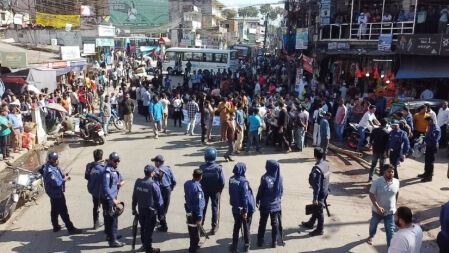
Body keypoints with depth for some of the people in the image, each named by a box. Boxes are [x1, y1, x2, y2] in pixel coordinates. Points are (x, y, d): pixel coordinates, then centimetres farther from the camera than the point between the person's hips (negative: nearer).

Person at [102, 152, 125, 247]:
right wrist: (113, 199, -26)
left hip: (113, 197, 9)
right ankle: (113, 240, -2)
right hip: (108, 199, -9)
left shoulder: (115, 170, 10)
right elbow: (106, 187, -24)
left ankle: (109, 235, 35)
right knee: (112, 219, -7)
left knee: (109, 218, 21)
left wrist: (121, 182, -3)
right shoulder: (108, 171, -19)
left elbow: (121, 179, 22)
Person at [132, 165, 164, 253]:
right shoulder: (154, 185, -21)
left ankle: (144, 245, 39)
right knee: (149, 230, 6)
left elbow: (134, 197, 4)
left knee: (143, 228, 21)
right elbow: (159, 201, -15)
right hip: (151, 211, -5)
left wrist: (134, 208, 17)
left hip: (141, 210, 6)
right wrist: (161, 213, -5)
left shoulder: (138, 182, -6)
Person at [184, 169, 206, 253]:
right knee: (195, 232, 9)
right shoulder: (197, 188, -28)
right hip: (195, 213, -8)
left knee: (191, 231, 24)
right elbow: (199, 204, -25)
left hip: (188, 210, 8)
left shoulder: (187, 183, -4)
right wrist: (199, 218, -21)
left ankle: (193, 245, 43)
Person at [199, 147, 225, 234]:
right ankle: (214, 227, 20)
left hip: (204, 190, 1)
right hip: (215, 191, 0)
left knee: (202, 208, 15)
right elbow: (222, 182, -14)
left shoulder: (202, 168, -18)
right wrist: (220, 190, 4)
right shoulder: (218, 168, -18)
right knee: (215, 208, 14)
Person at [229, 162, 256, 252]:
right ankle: (246, 246, 26)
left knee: (236, 226, 18)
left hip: (235, 208, 5)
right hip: (245, 209, -4)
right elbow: (245, 197, -22)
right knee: (246, 227, 14)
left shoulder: (231, 179, -6)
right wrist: (245, 211, -18)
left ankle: (234, 246, 22)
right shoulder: (243, 181, -24)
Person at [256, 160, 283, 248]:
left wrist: (257, 200, 2)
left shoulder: (265, 178, -21)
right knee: (275, 223, 13)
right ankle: (274, 242, 18)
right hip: (276, 204, 3)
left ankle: (260, 241, 21)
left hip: (265, 205, -3)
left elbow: (260, 191, -13)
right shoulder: (279, 177, -8)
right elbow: (281, 190, 2)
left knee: (263, 223, 12)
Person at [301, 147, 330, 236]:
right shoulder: (326, 164, -2)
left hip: (320, 193, -9)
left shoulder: (317, 169, -29)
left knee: (319, 211, 8)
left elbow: (317, 185, -27)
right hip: (325, 191, 9)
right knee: (316, 208, 24)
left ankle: (319, 230, 24)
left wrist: (315, 198, -21)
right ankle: (310, 224, 41)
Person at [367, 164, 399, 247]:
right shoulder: (377, 182, -22)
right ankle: (371, 236, 54)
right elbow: (371, 195, -18)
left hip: (390, 211, 1)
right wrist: (377, 207, -25)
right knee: (373, 224, 25)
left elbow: (397, 193, 9)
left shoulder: (396, 182, -10)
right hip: (377, 210, -1)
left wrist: (394, 203, 13)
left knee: (390, 230, 3)